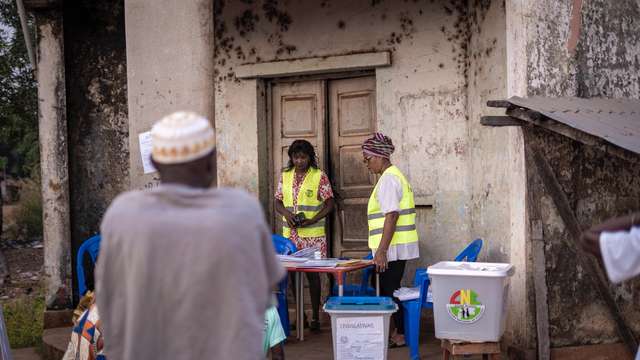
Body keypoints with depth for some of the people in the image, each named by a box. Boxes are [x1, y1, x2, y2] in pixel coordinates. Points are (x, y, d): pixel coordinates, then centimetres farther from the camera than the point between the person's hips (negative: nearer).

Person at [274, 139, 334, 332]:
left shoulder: (319, 176, -3)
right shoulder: (285, 176, 9)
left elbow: (329, 204, -3)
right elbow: (278, 202, 13)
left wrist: (311, 220, -16)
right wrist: (286, 213, -9)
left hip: (313, 235, -4)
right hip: (290, 234, 4)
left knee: (312, 273, 0)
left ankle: (315, 317, 8)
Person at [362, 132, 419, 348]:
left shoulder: (388, 179, -15)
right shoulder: (393, 176, 18)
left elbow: (391, 216, -23)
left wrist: (382, 250, -24)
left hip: (393, 248, -10)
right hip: (396, 248, 10)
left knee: (390, 291, -3)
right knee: (390, 290, 15)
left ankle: (399, 335, 3)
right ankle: (397, 332, 22)